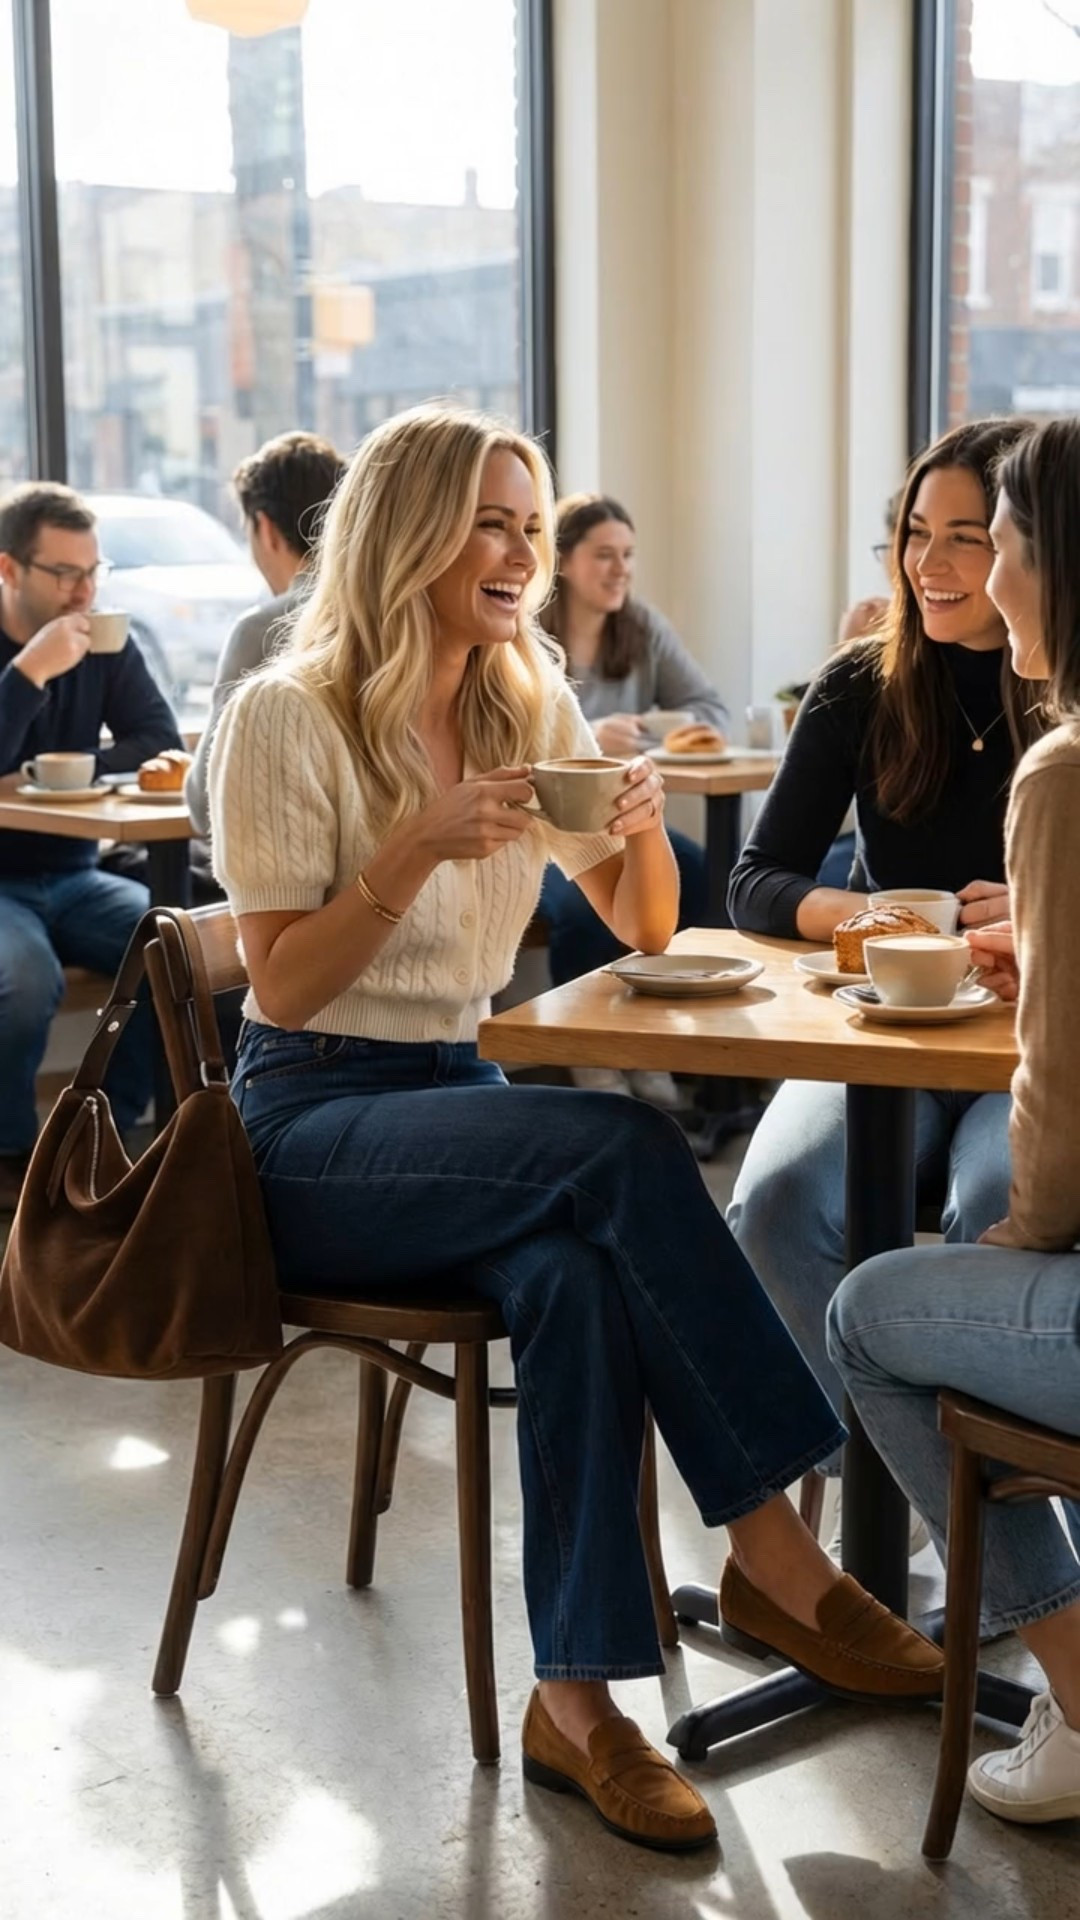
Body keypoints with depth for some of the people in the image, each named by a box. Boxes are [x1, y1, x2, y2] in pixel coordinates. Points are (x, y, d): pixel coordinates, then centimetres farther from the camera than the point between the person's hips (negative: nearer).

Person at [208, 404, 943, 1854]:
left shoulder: (529, 699, 10)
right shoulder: (287, 717, -7)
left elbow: (645, 933, 12)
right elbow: (282, 988, -11)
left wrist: (643, 824, -9)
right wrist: (416, 850, -23)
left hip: (460, 1092, 5)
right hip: (313, 1124, -5)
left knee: (579, 1277, -31)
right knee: (632, 1147, -31)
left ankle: (579, 1699, -27)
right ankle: (775, 1554, -23)